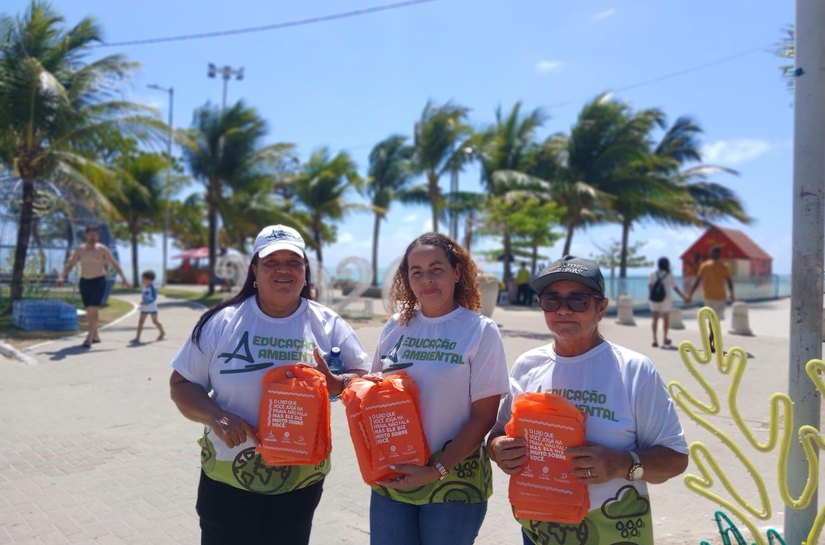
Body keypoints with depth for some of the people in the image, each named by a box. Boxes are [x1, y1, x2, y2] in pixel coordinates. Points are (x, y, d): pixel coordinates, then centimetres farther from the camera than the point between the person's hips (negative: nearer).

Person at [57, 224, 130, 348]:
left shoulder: (102, 249, -5)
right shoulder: (80, 250, 5)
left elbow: (115, 264, -5)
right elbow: (69, 264, 6)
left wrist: (124, 278, -13)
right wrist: (62, 277, -10)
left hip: (98, 282, -4)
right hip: (84, 282, 5)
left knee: (94, 310, -14)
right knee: (89, 310, 9)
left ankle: (89, 338, -15)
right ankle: (96, 336, 23)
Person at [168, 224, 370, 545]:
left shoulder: (328, 325, -2)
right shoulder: (221, 322, -5)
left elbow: (365, 378, 0)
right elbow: (181, 383, 0)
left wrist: (336, 384, -23)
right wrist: (216, 417, -19)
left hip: (302, 481, 1)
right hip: (228, 480, -1)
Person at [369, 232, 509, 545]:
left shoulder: (481, 331, -7)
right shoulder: (396, 327, 3)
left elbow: (483, 416, -8)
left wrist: (437, 471, -14)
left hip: (454, 482, -3)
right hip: (391, 478, 3)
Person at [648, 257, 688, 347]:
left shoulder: (653, 274, 1)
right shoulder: (669, 275, -4)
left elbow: (649, 286, -8)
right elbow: (675, 288, -4)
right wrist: (684, 296, 4)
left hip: (654, 299, 2)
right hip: (665, 299, -2)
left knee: (655, 319, 7)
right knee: (666, 319, 12)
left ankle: (655, 339, -1)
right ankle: (665, 339, 20)